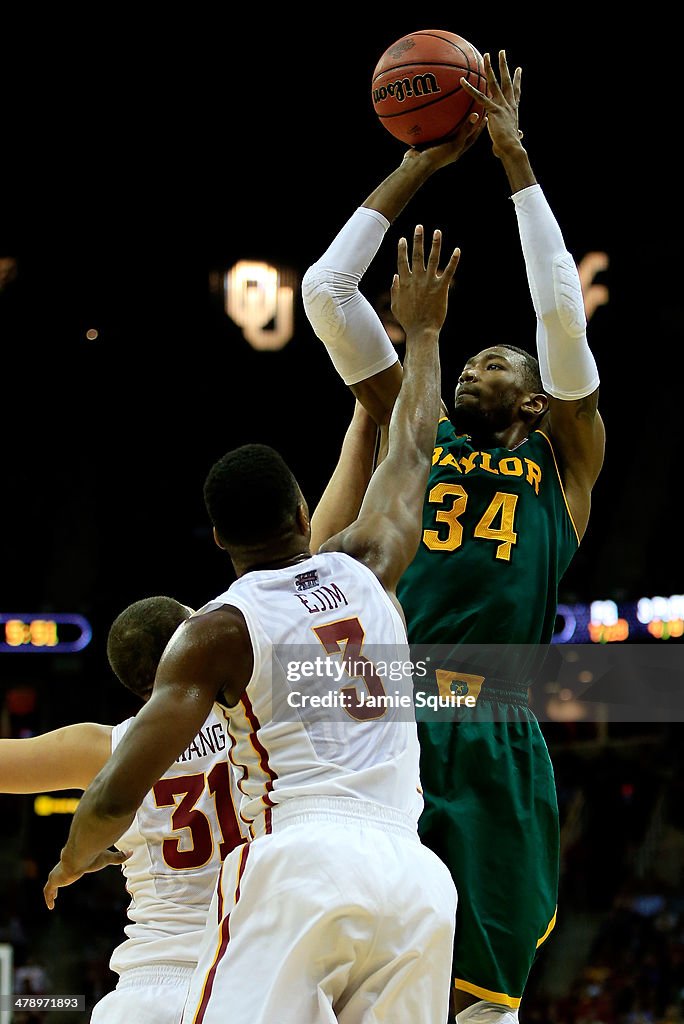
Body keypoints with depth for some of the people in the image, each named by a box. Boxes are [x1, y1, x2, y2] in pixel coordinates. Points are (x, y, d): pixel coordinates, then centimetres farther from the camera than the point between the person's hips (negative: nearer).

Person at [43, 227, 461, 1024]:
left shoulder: (218, 629, 5)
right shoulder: (365, 572, 18)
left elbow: (121, 791, -1)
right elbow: (410, 458, 37)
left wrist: (71, 864, 20)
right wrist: (421, 333, 51)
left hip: (300, 864, -4)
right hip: (415, 876, 5)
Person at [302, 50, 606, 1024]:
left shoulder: (564, 458, 15)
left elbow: (563, 309, 3)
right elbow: (326, 291, 16)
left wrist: (516, 159, 4)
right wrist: (414, 170, 15)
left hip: (493, 746, -1)